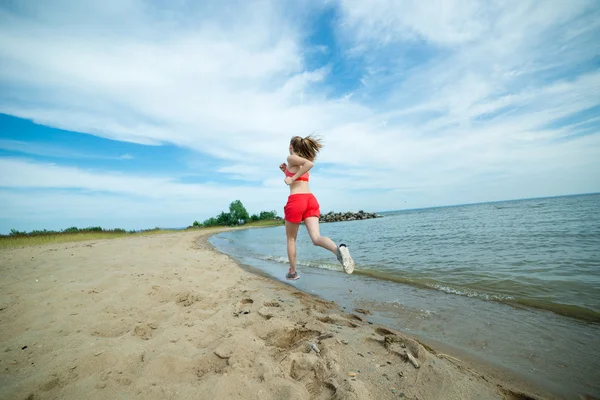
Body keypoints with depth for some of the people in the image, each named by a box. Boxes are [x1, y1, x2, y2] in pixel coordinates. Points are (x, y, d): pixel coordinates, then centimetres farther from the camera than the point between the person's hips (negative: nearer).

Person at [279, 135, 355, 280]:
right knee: (316, 238, -7)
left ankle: (292, 272, 23)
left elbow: (309, 163, -18)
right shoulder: (304, 161, 25)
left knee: (291, 238, 13)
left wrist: (292, 178, -14)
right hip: (311, 200, 6)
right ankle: (339, 249, -36)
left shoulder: (291, 158, 3)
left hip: (296, 200, -6)